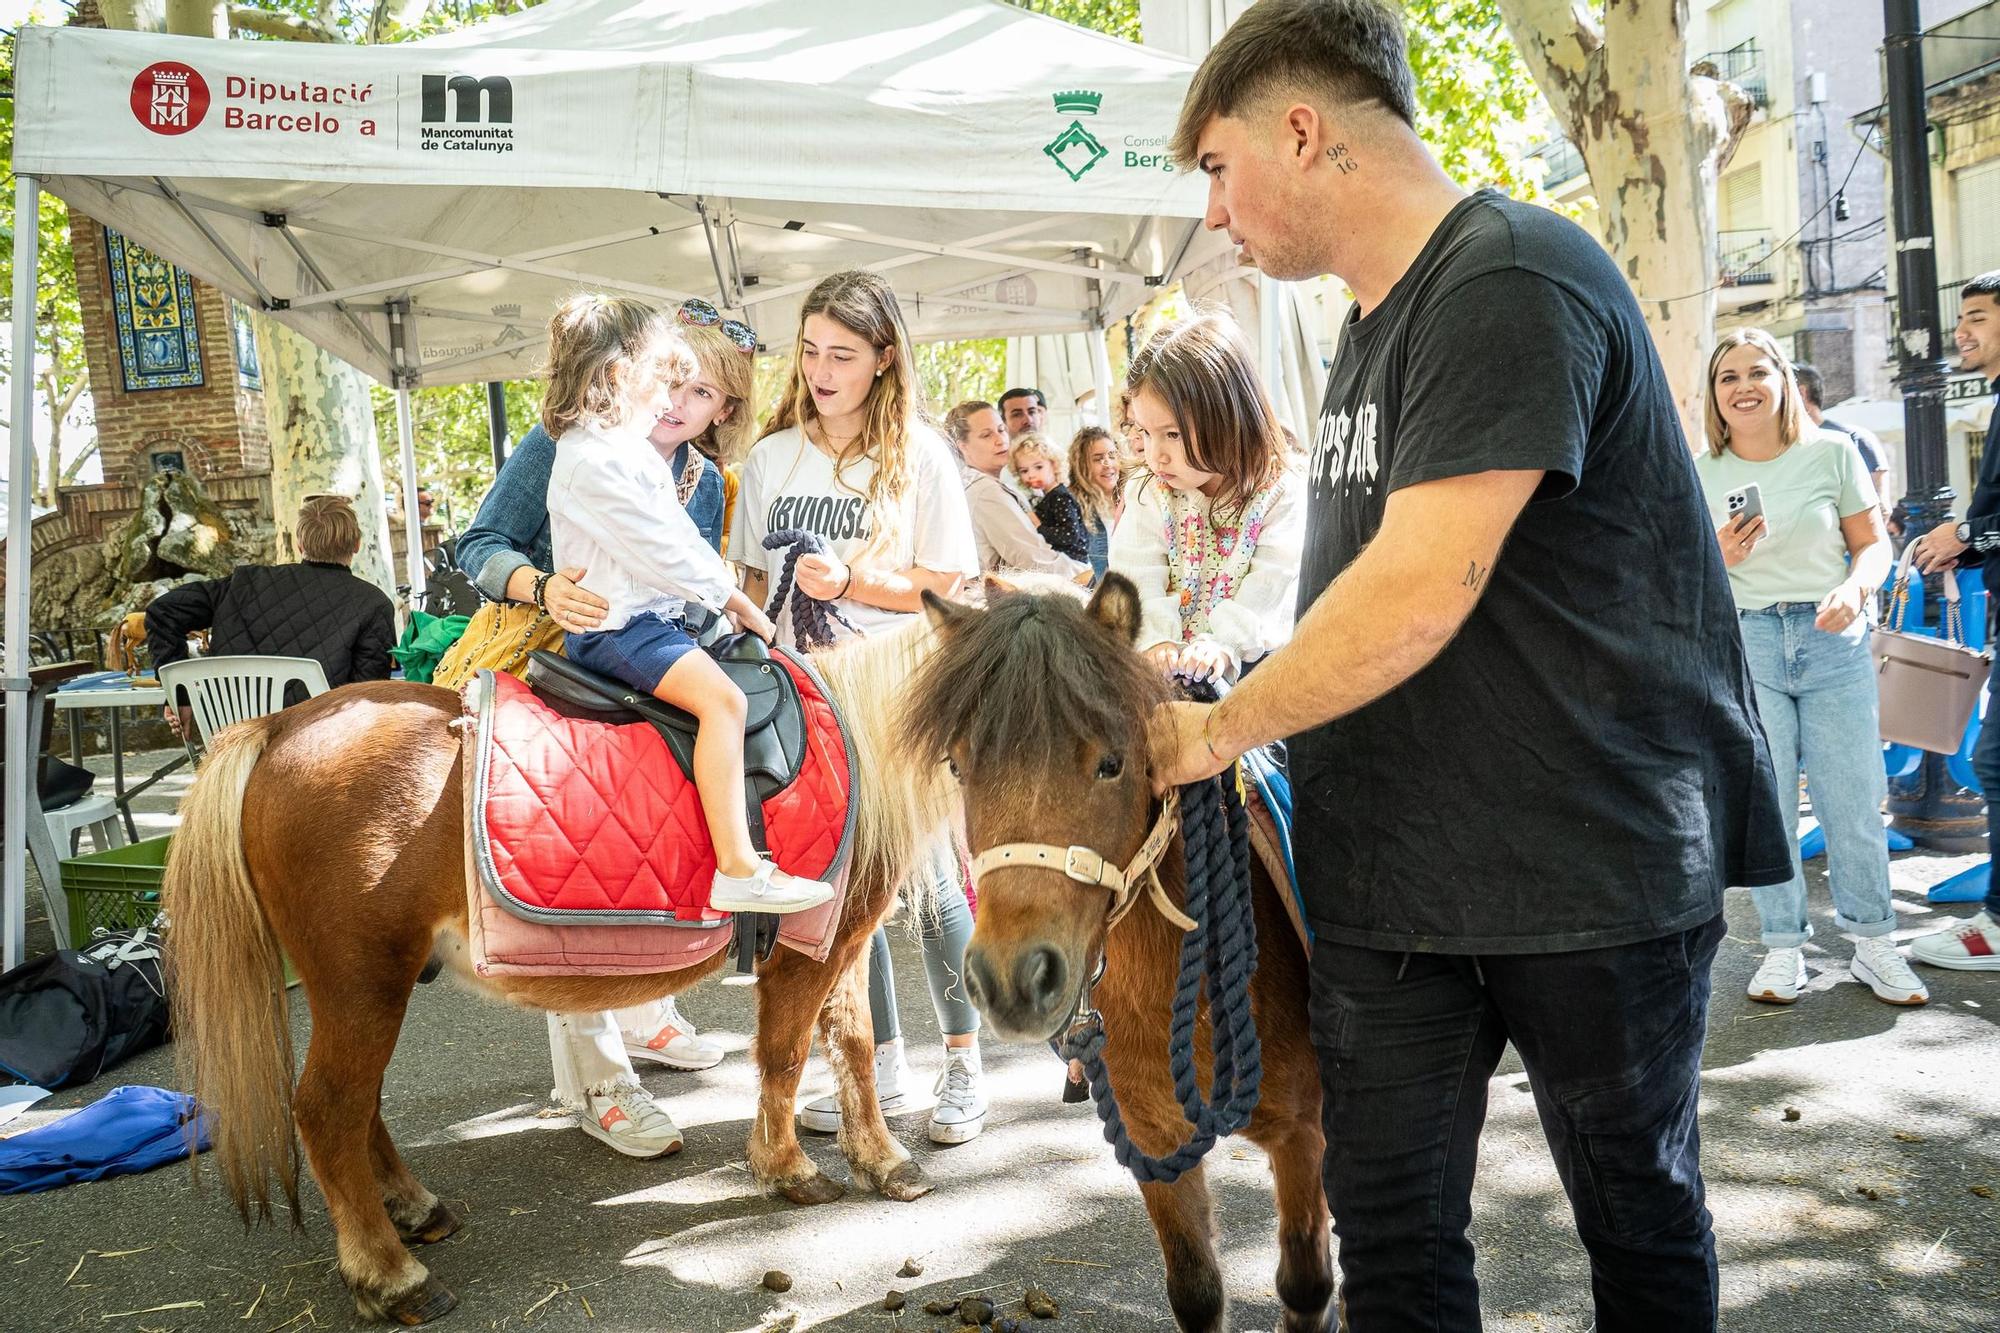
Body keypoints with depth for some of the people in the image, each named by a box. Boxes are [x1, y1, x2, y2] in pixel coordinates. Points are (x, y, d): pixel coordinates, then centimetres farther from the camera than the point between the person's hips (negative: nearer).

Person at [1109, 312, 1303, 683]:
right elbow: (1138, 576, -5)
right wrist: (1155, 639, -20)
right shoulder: (1151, 493, 3)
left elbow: (1270, 588, -13)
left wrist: (1224, 646, -24)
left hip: (1249, 662, -2)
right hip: (1170, 662, 2)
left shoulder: (1278, 495, -7)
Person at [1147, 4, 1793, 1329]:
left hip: (1592, 862, -7)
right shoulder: (1377, 319, 13)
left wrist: (1217, 730, -12)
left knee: (1640, 1216, 15)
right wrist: (1209, 696, 6)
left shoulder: (1512, 282, -17)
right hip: (1388, 870, 8)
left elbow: (1423, 593, -24)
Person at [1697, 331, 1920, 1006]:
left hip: (1833, 641, 0)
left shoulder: (1832, 452, 3)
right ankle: (1784, 948, 15)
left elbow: (1872, 542, 5)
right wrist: (1720, 558, -12)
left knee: (1852, 799, 2)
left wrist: (1854, 590, -14)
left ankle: (1873, 943, 17)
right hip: (1743, 644, 1)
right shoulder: (1700, 475, 5)